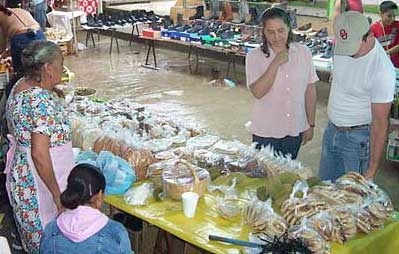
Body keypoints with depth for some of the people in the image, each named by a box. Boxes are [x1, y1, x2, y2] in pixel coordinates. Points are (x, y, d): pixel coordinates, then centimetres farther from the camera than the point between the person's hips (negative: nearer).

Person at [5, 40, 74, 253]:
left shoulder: (20, 86, 3)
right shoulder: (43, 101, -25)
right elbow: (40, 154, -27)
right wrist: (57, 194, -21)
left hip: (21, 174, 9)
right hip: (39, 183, -9)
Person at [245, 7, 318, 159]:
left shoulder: (304, 53, -3)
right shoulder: (255, 57, -10)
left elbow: (310, 91, 2)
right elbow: (258, 92, -21)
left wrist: (311, 124, 4)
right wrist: (276, 63, -24)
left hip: (295, 130, 3)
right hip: (265, 132, -2)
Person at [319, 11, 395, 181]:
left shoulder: (382, 70, -26)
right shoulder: (341, 48, -7)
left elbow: (380, 122, -22)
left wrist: (372, 169, -19)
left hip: (358, 137, -6)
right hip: (332, 129, 7)